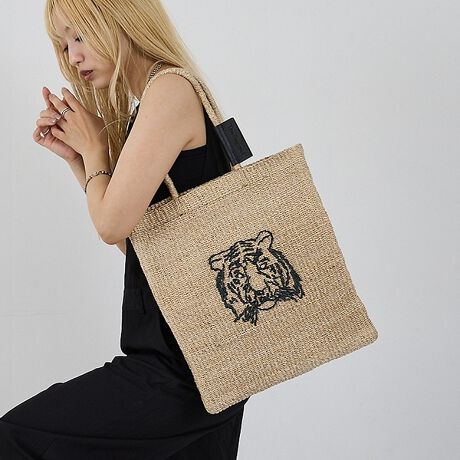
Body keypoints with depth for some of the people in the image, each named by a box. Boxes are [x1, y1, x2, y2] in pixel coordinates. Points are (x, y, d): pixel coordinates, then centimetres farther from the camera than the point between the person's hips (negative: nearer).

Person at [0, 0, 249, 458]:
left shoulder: (171, 91, -14)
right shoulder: (141, 111, 15)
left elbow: (113, 223, -18)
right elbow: (131, 240, 15)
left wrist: (95, 150, -1)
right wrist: (75, 156, 10)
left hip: (184, 362, -10)